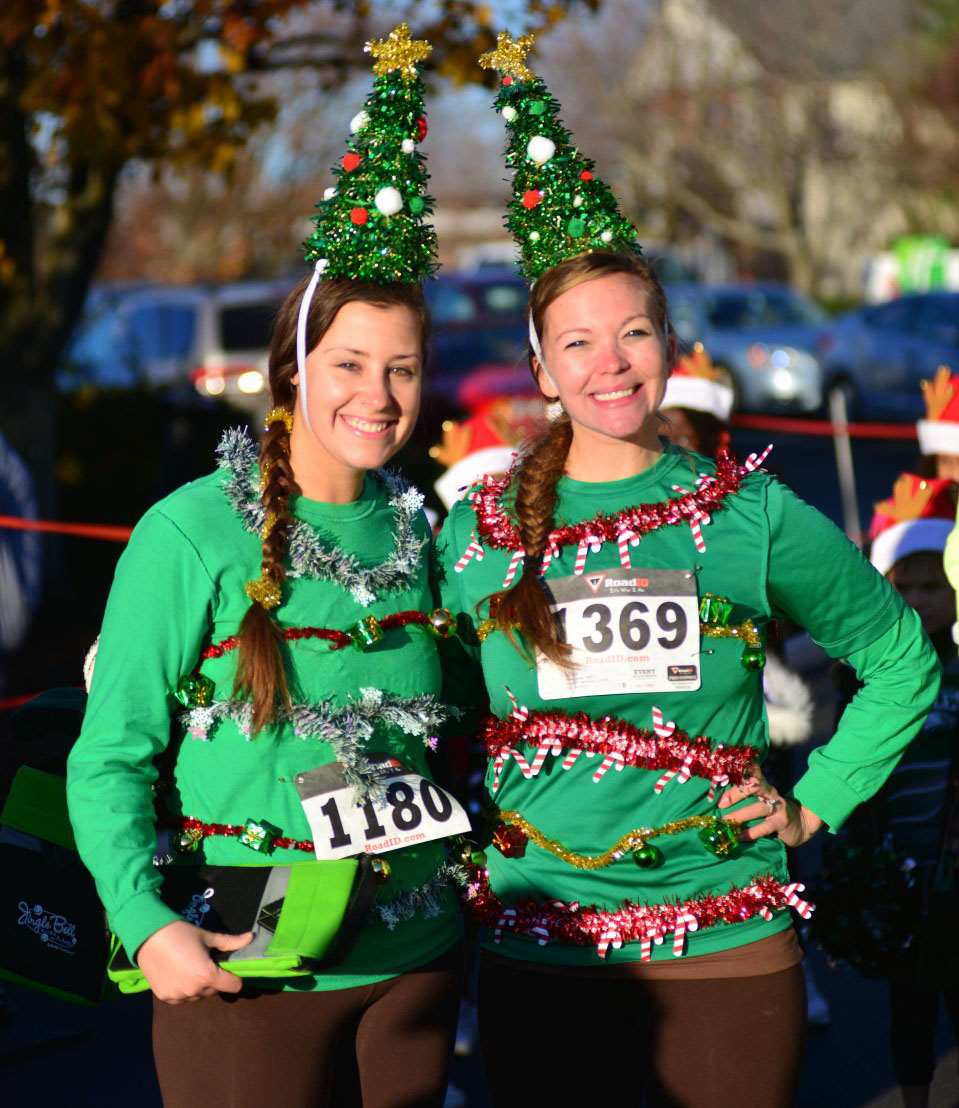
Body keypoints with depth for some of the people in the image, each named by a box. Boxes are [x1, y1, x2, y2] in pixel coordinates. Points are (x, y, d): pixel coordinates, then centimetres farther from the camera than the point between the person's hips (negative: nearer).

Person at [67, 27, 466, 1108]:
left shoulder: (414, 529, 5)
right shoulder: (193, 533, -10)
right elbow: (109, 758, -10)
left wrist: (469, 880, 9)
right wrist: (147, 922, -21)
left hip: (414, 965, 5)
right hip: (249, 973, -5)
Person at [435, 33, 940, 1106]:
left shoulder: (752, 515, -1)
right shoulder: (473, 533, 1)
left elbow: (903, 657, 10)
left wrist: (814, 803, 3)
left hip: (725, 949, 0)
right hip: (538, 954, 1)